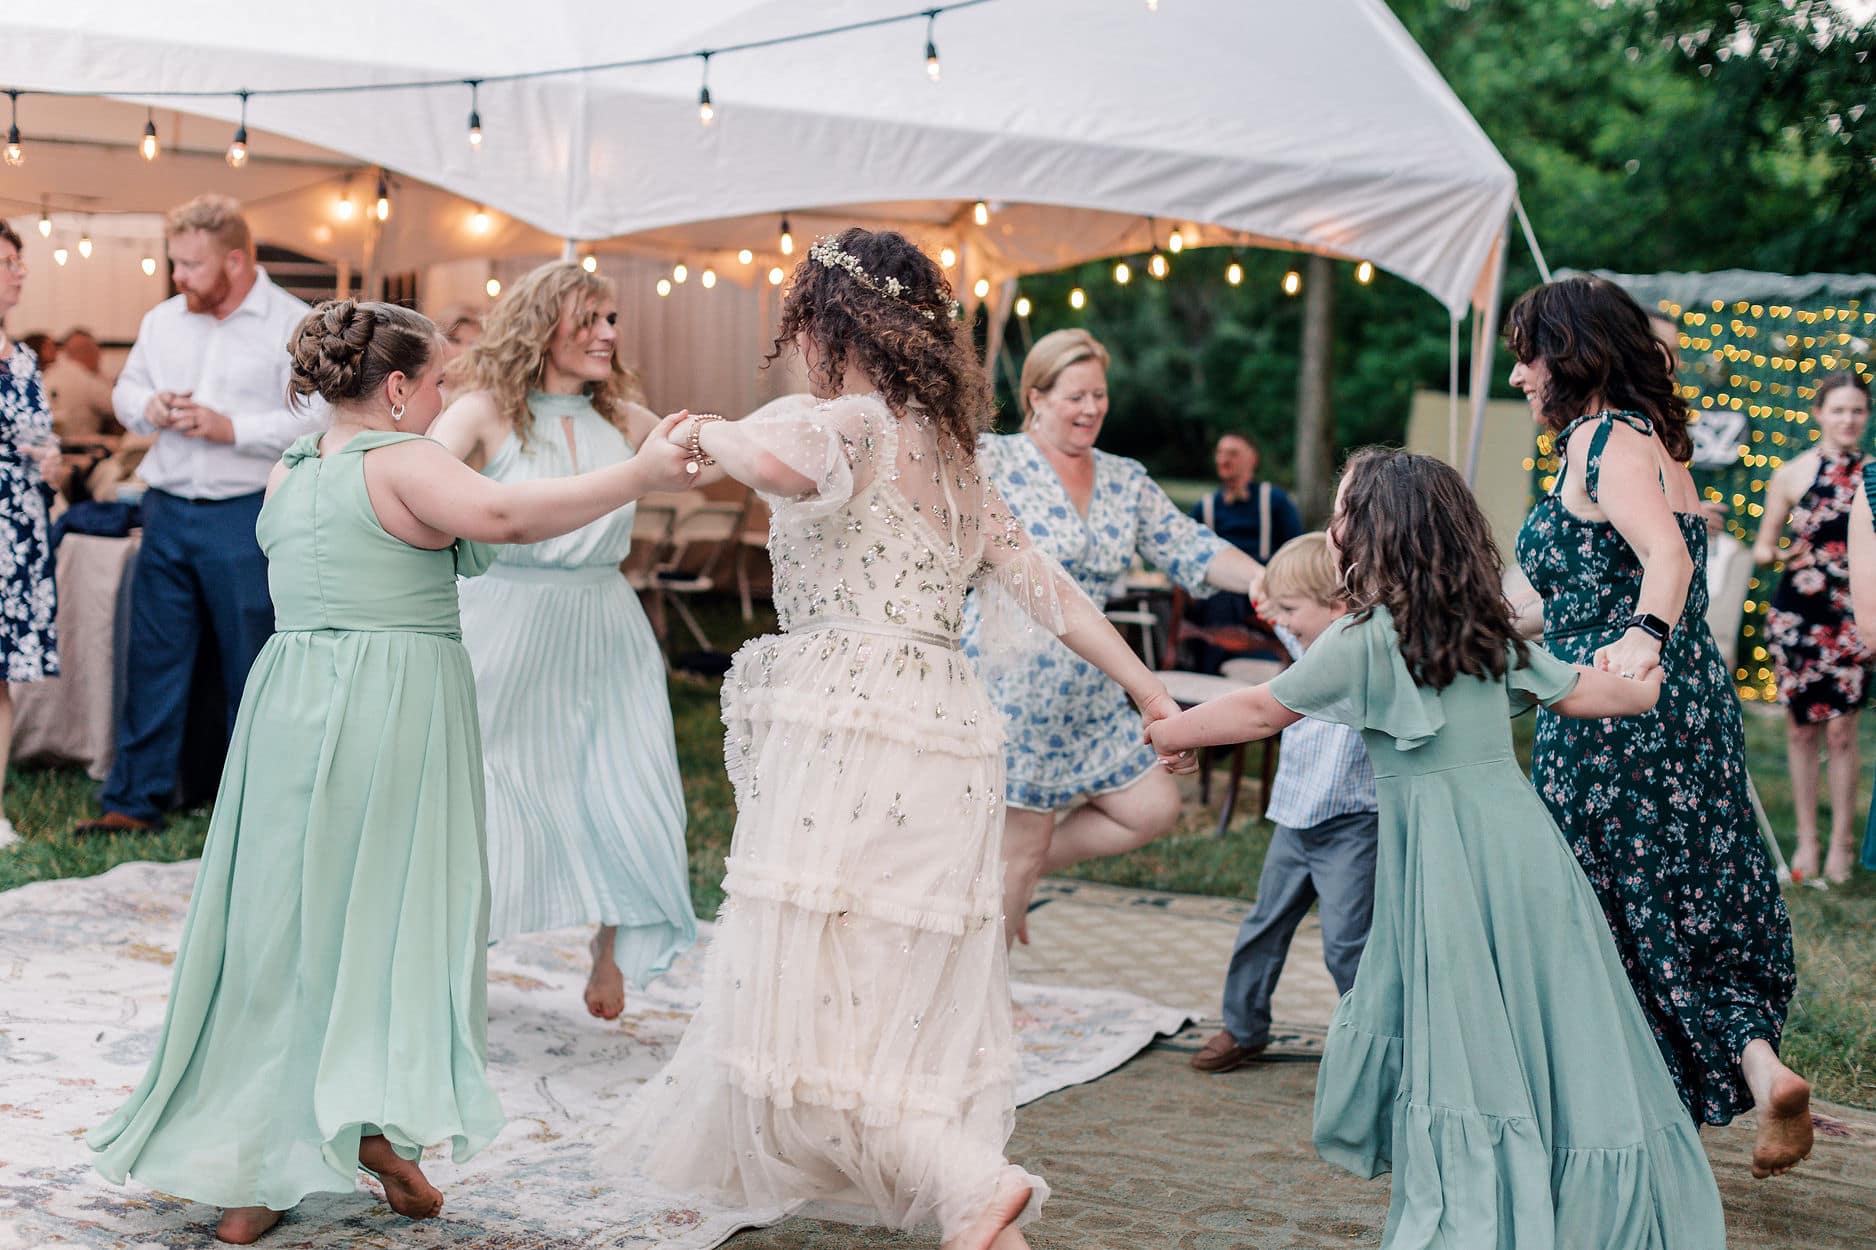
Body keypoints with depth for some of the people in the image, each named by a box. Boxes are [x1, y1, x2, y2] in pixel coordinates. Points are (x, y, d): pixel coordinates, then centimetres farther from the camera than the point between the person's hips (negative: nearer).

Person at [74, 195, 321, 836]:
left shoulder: (292, 325, -7)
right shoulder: (163, 319, 12)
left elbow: (316, 420, -14)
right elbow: (126, 387, 22)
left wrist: (230, 428, -19)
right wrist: (148, 408, 0)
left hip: (245, 515, -5)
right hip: (167, 511, 5)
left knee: (252, 667, 4)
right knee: (153, 657, 7)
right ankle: (135, 801, 14)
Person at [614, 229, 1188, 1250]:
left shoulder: (854, 421, -6)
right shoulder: (948, 451, 20)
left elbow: (780, 463, -30)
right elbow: (1047, 588, 20)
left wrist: (708, 432, -9)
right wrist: (1153, 696, 25)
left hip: (852, 735, -8)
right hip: (949, 738, 8)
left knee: (807, 1006, -4)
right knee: (906, 1006, 14)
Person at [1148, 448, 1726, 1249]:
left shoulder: (1366, 639, -6)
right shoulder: (1490, 633, 13)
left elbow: (1258, 711, 2)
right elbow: (1582, 691, 24)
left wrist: (1162, 732, 17)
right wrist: (1643, 690, 45)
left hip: (1446, 851, -7)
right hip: (1520, 832, 7)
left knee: (1467, 1056, -3)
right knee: (1549, 1043, 10)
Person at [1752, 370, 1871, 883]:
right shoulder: (1791, 474, 1)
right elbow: (1763, 546, 7)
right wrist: (1775, 554, -14)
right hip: (1797, 613, 0)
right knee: (1801, 726, 6)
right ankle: (1806, 837, 17)